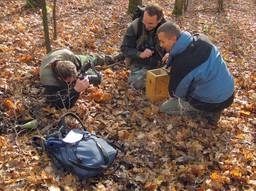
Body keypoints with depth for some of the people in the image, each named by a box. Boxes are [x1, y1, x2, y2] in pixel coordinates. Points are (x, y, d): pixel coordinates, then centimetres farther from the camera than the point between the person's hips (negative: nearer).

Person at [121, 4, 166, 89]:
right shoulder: (135, 26, -13)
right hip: (139, 64, -2)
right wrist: (140, 54, -27)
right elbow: (125, 48, -9)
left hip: (159, 64, 2)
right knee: (138, 84, -25)